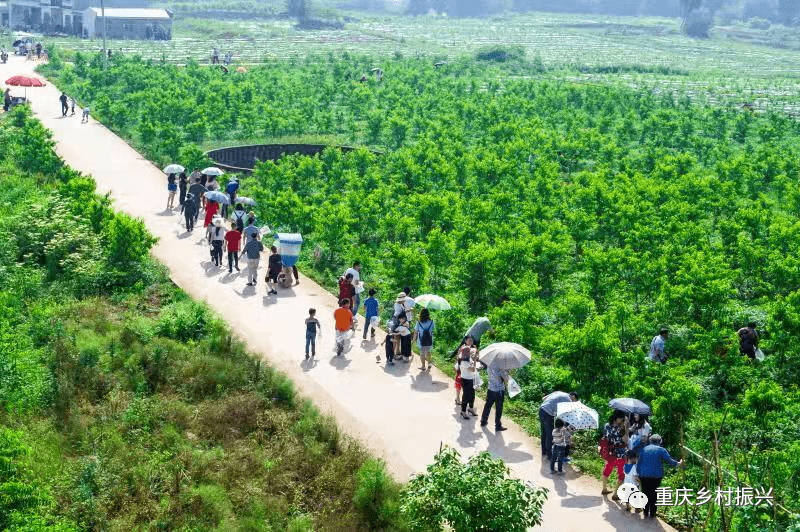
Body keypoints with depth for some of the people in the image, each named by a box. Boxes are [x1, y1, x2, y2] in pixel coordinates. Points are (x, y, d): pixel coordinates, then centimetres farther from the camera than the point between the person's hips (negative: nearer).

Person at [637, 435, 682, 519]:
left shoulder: (644, 449, 9)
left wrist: (638, 474, 15)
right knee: (654, 495, 5)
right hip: (656, 476, -2)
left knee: (646, 494, 10)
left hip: (644, 475, 2)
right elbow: (670, 460, -1)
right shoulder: (661, 450, 0)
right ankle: (652, 514, 7)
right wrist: (678, 463, 16)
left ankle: (646, 513, 12)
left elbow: (638, 463, 9)